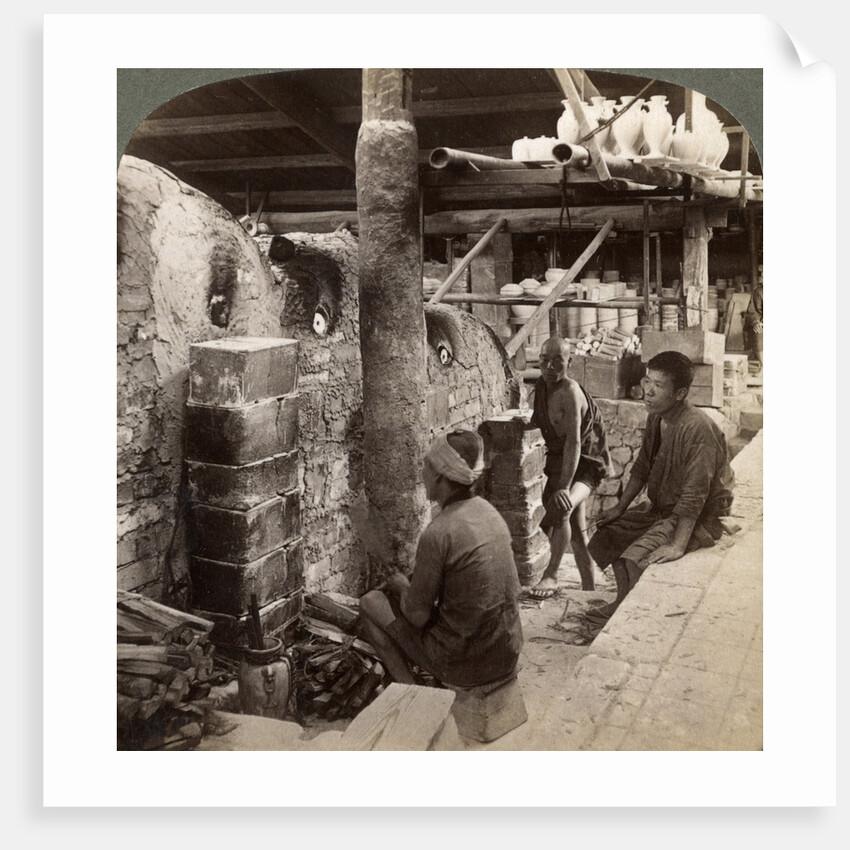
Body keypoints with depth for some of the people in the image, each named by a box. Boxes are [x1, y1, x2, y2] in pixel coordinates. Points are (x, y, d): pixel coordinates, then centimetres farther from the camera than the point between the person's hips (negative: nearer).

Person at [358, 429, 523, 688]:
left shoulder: (437, 533, -21)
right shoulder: (489, 512, 2)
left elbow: (416, 616, -13)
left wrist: (400, 585, 7)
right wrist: (409, 586, 16)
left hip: (465, 665, -7)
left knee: (370, 602, 7)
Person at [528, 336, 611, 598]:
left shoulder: (569, 391, -26)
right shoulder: (541, 385, -1)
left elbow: (573, 442, -32)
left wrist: (564, 487, -36)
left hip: (586, 462, -8)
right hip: (559, 459, 8)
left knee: (561, 507, -33)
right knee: (576, 529, 13)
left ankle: (551, 575, -22)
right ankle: (588, 589, 26)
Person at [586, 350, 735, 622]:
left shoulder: (697, 429, -29)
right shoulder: (656, 418, -1)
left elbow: (694, 496, -30)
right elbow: (642, 468, 13)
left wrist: (678, 546, -30)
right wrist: (621, 507, 10)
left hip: (699, 518, -9)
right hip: (661, 508, 9)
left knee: (637, 559, -23)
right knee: (611, 530, 12)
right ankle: (624, 602, 25)